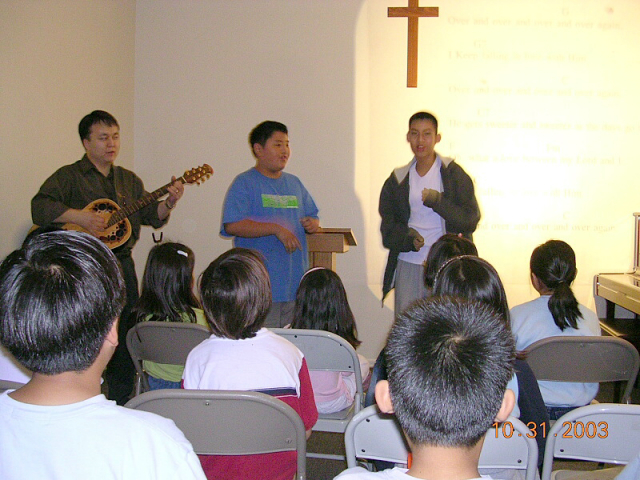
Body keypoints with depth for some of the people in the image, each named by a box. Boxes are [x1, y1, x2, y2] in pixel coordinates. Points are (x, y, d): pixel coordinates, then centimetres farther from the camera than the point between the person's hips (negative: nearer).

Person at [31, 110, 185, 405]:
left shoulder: (129, 179, 18)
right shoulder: (69, 176, -1)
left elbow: (152, 216, 13)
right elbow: (40, 208, -15)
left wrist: (169, 203, -6)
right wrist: (80, 217, -25)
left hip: (122, 264, 6)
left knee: (126, 340, 8)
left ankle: (121, 408, 20)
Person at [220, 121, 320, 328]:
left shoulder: (294, 183, 19)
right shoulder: (244, 183, -2)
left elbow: (312, 216, 27)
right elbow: (232, 225, -15)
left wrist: (313, 224, 3)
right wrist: (276, 229, -19)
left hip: (296, 285, 6)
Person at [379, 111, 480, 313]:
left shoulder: (453, 173, 4)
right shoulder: (398, 180, 12)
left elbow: (470, 220, -2)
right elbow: (388, 228, 10)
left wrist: (437, 200, -14)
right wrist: (409, 238, -10)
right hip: (408, 264, 3)